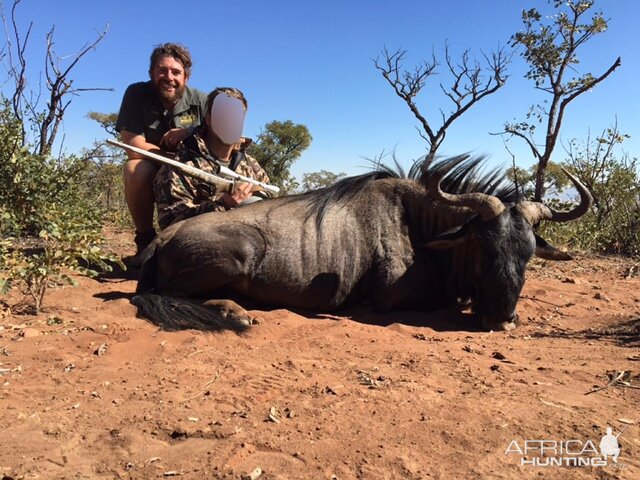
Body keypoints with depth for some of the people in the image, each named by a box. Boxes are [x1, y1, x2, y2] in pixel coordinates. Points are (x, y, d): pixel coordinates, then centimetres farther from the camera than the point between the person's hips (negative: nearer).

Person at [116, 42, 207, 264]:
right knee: (136, 168, -33)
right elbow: (135, 147, -21)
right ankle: (145, 240, -11)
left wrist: (191, 132, -28)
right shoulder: (136, 94, -12)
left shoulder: (200, 100, -8)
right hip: (150, 176, -2)